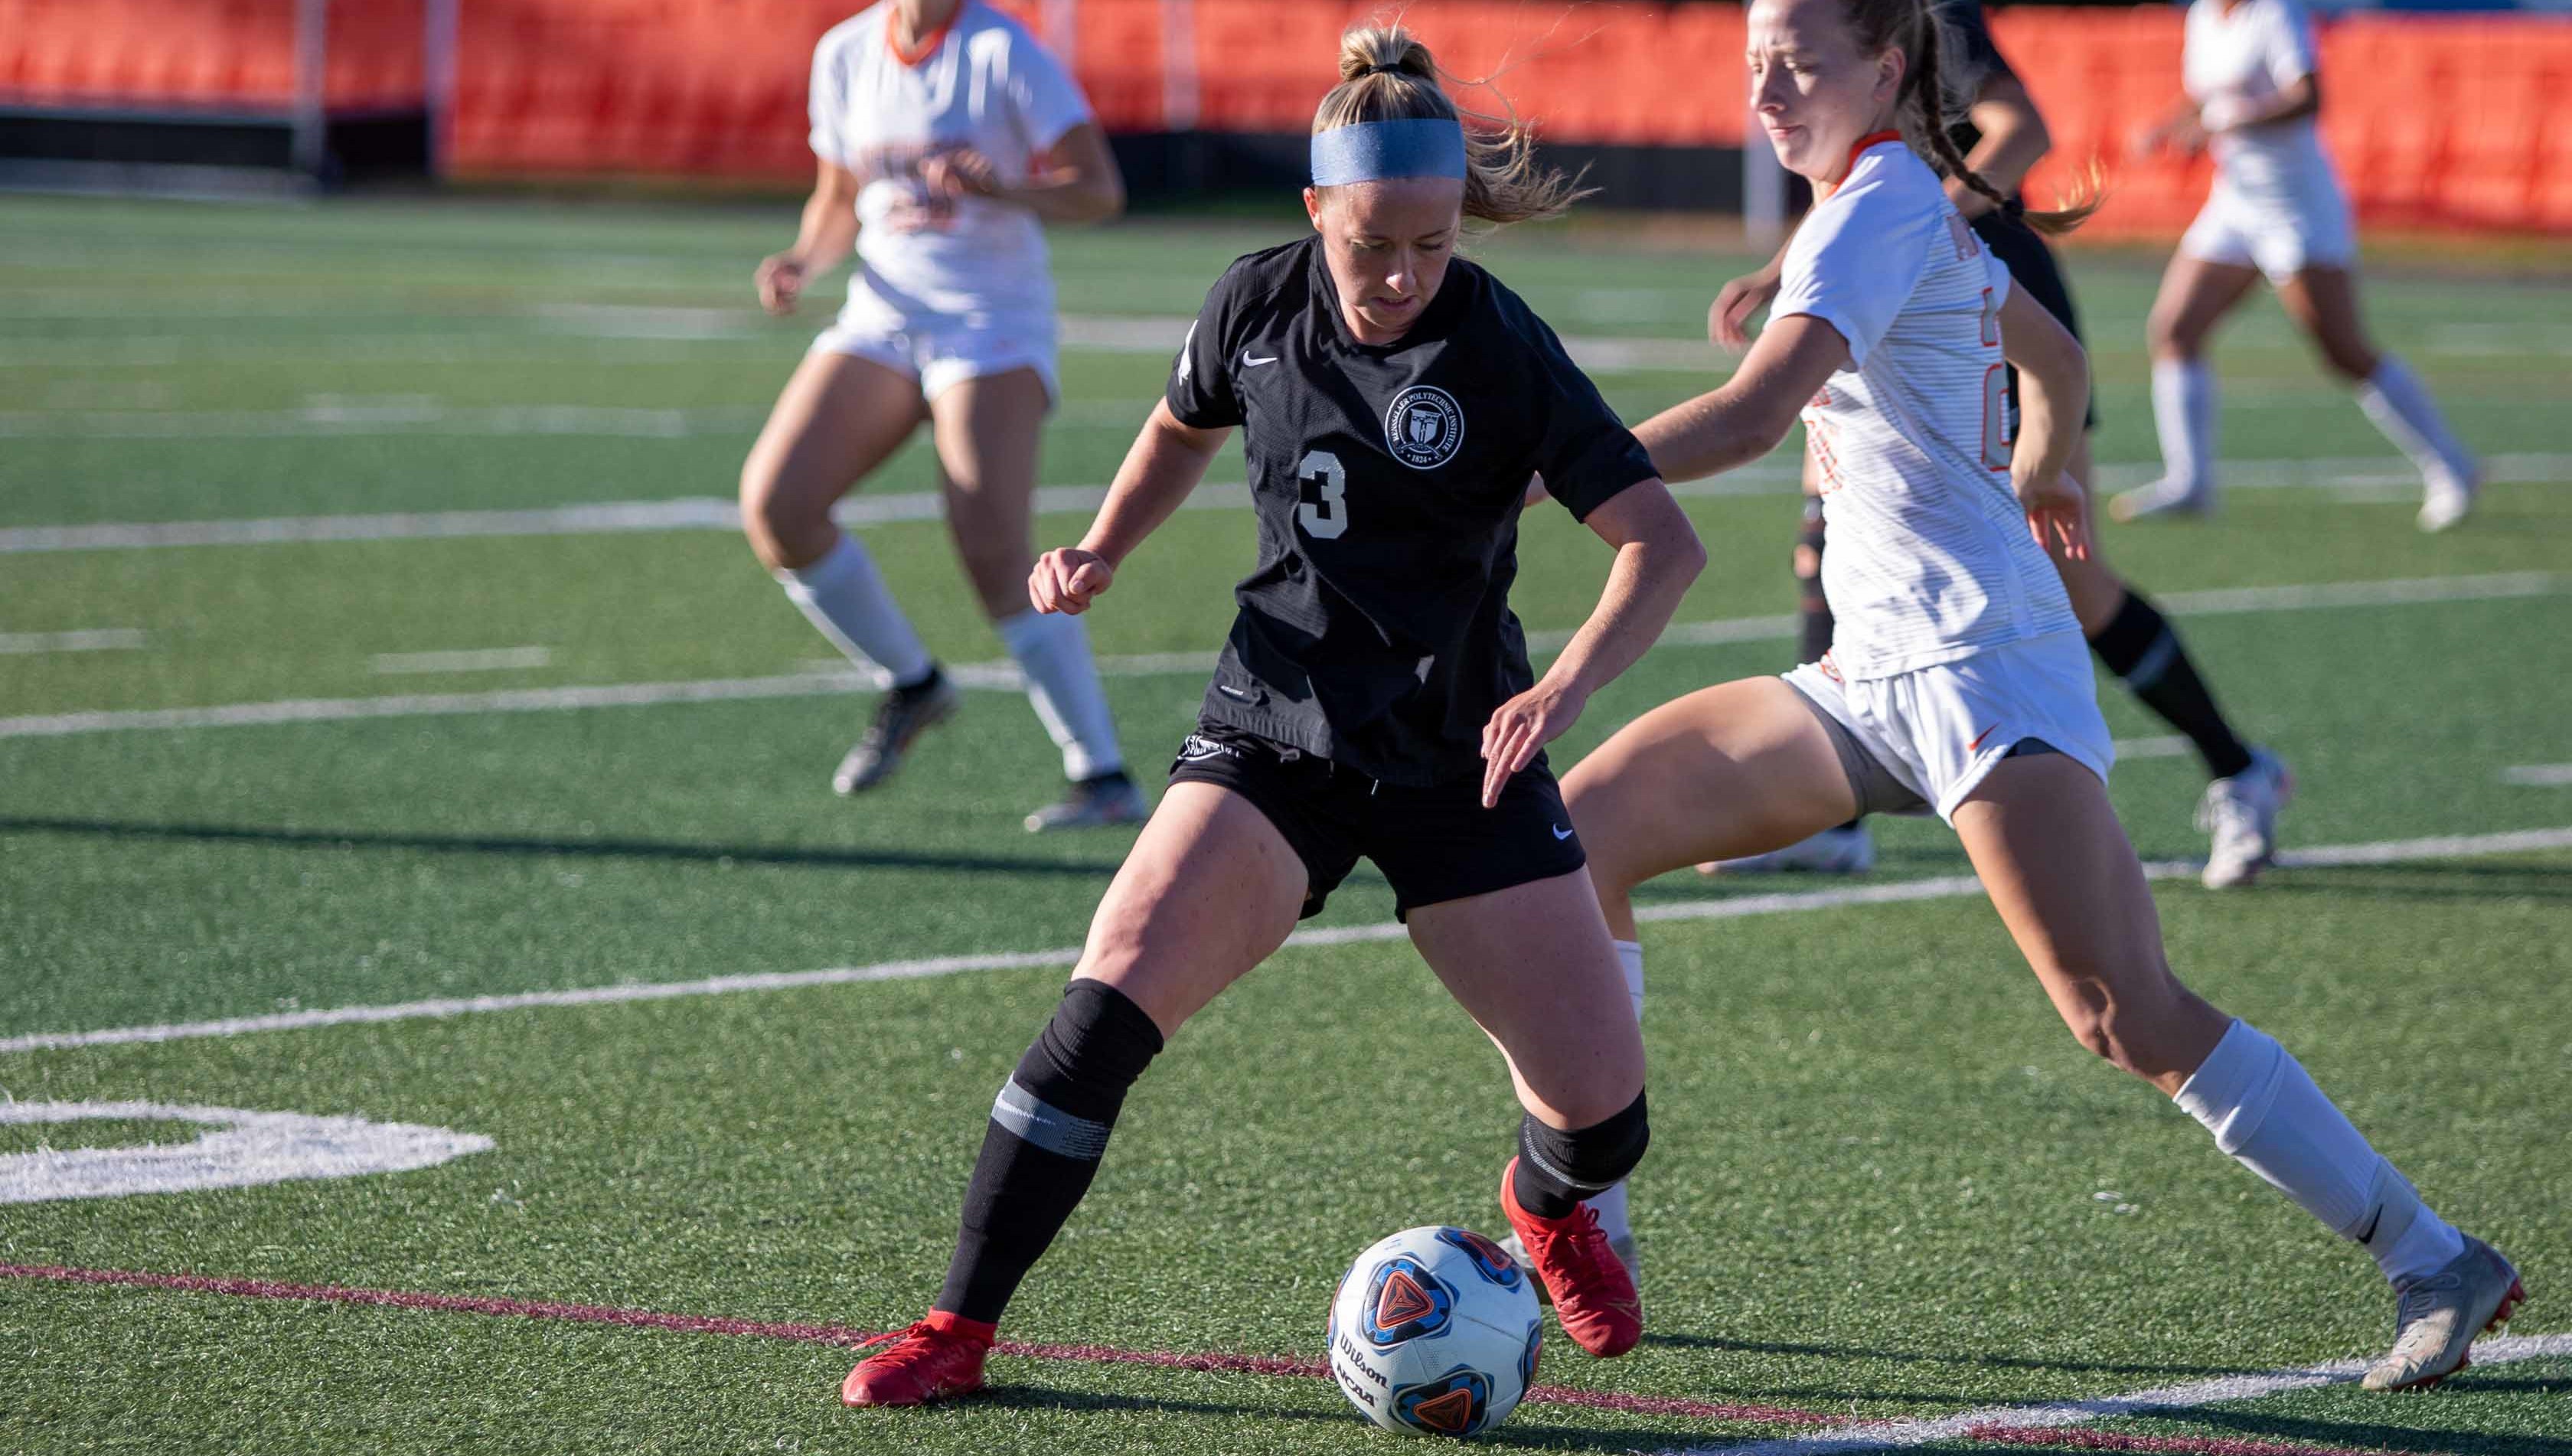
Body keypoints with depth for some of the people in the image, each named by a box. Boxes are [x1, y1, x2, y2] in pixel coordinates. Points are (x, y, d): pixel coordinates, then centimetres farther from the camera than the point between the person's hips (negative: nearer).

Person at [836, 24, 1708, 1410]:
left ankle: (1547, 1208, 35)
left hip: (1460, 760, -1)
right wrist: (1101, 550, 1)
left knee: (1601, 1107, -4)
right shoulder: (1257, 303, -5)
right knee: (1112, 996, -22)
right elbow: (1182, 428, 18)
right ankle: (959, 1329, -13)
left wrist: (1564, 686, -33)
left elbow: (1664, 542, -17)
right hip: (1274, 733, 1)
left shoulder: (1503, 352, -15)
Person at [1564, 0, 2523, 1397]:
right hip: (1870, 678, 10)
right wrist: (2036, 474, 50)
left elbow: (1752, 414, -25)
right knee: (1581, 828, 3)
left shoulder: (1878, 210, -12)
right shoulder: (1910, 208, 15)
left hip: (1982, 661, -10)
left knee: (2127, 1015, -19)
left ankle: (2436, 1263, -13)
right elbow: (2054, 357, 31)